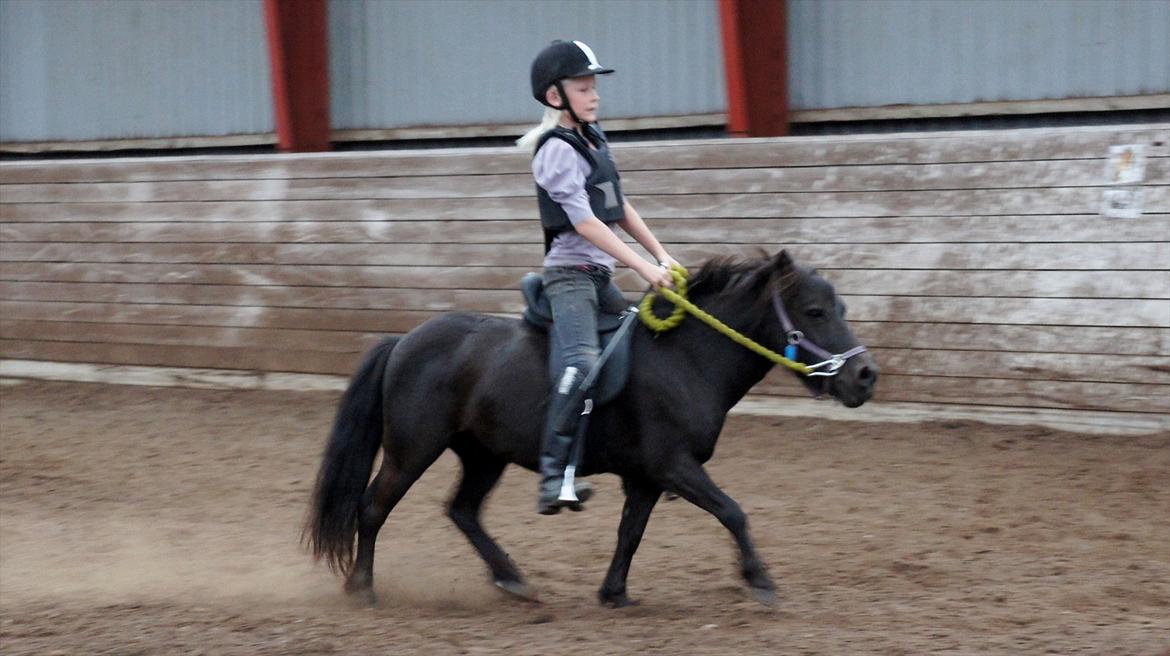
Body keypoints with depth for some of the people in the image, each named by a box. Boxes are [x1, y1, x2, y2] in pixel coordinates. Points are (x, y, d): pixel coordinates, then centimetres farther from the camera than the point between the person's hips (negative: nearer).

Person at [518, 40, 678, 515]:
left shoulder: (592, 138, 14)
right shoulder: (557, 150, -13)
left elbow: (620, 208, 20)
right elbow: (584, 222, -20)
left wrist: (661, 254, 11)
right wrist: (643, 269, -23)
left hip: (599, 277, 10)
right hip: (570, 273, -10)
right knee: (583, 362, -28)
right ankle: (554, 479, -34)